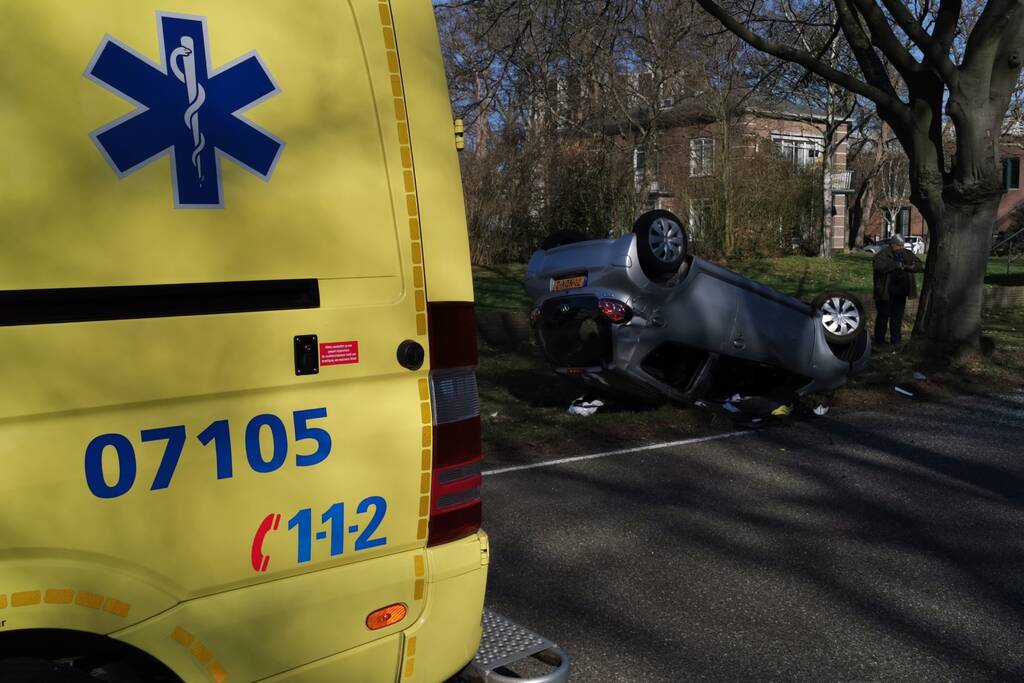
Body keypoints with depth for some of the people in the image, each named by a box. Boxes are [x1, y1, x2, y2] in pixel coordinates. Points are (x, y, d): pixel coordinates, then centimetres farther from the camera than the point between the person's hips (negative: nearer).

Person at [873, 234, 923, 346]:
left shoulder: (907, 255, 12)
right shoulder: (883, 254, -7)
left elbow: (920, 265, 10)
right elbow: (879, 266, -24)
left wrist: (909, 267, -11)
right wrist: (896, 265, -22)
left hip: (900, 292, 6)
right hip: (886, 292, -6)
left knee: (897, 316, 11)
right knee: (883, 315, -1)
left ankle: (895, 339, 20)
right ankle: (879, 340, 7)